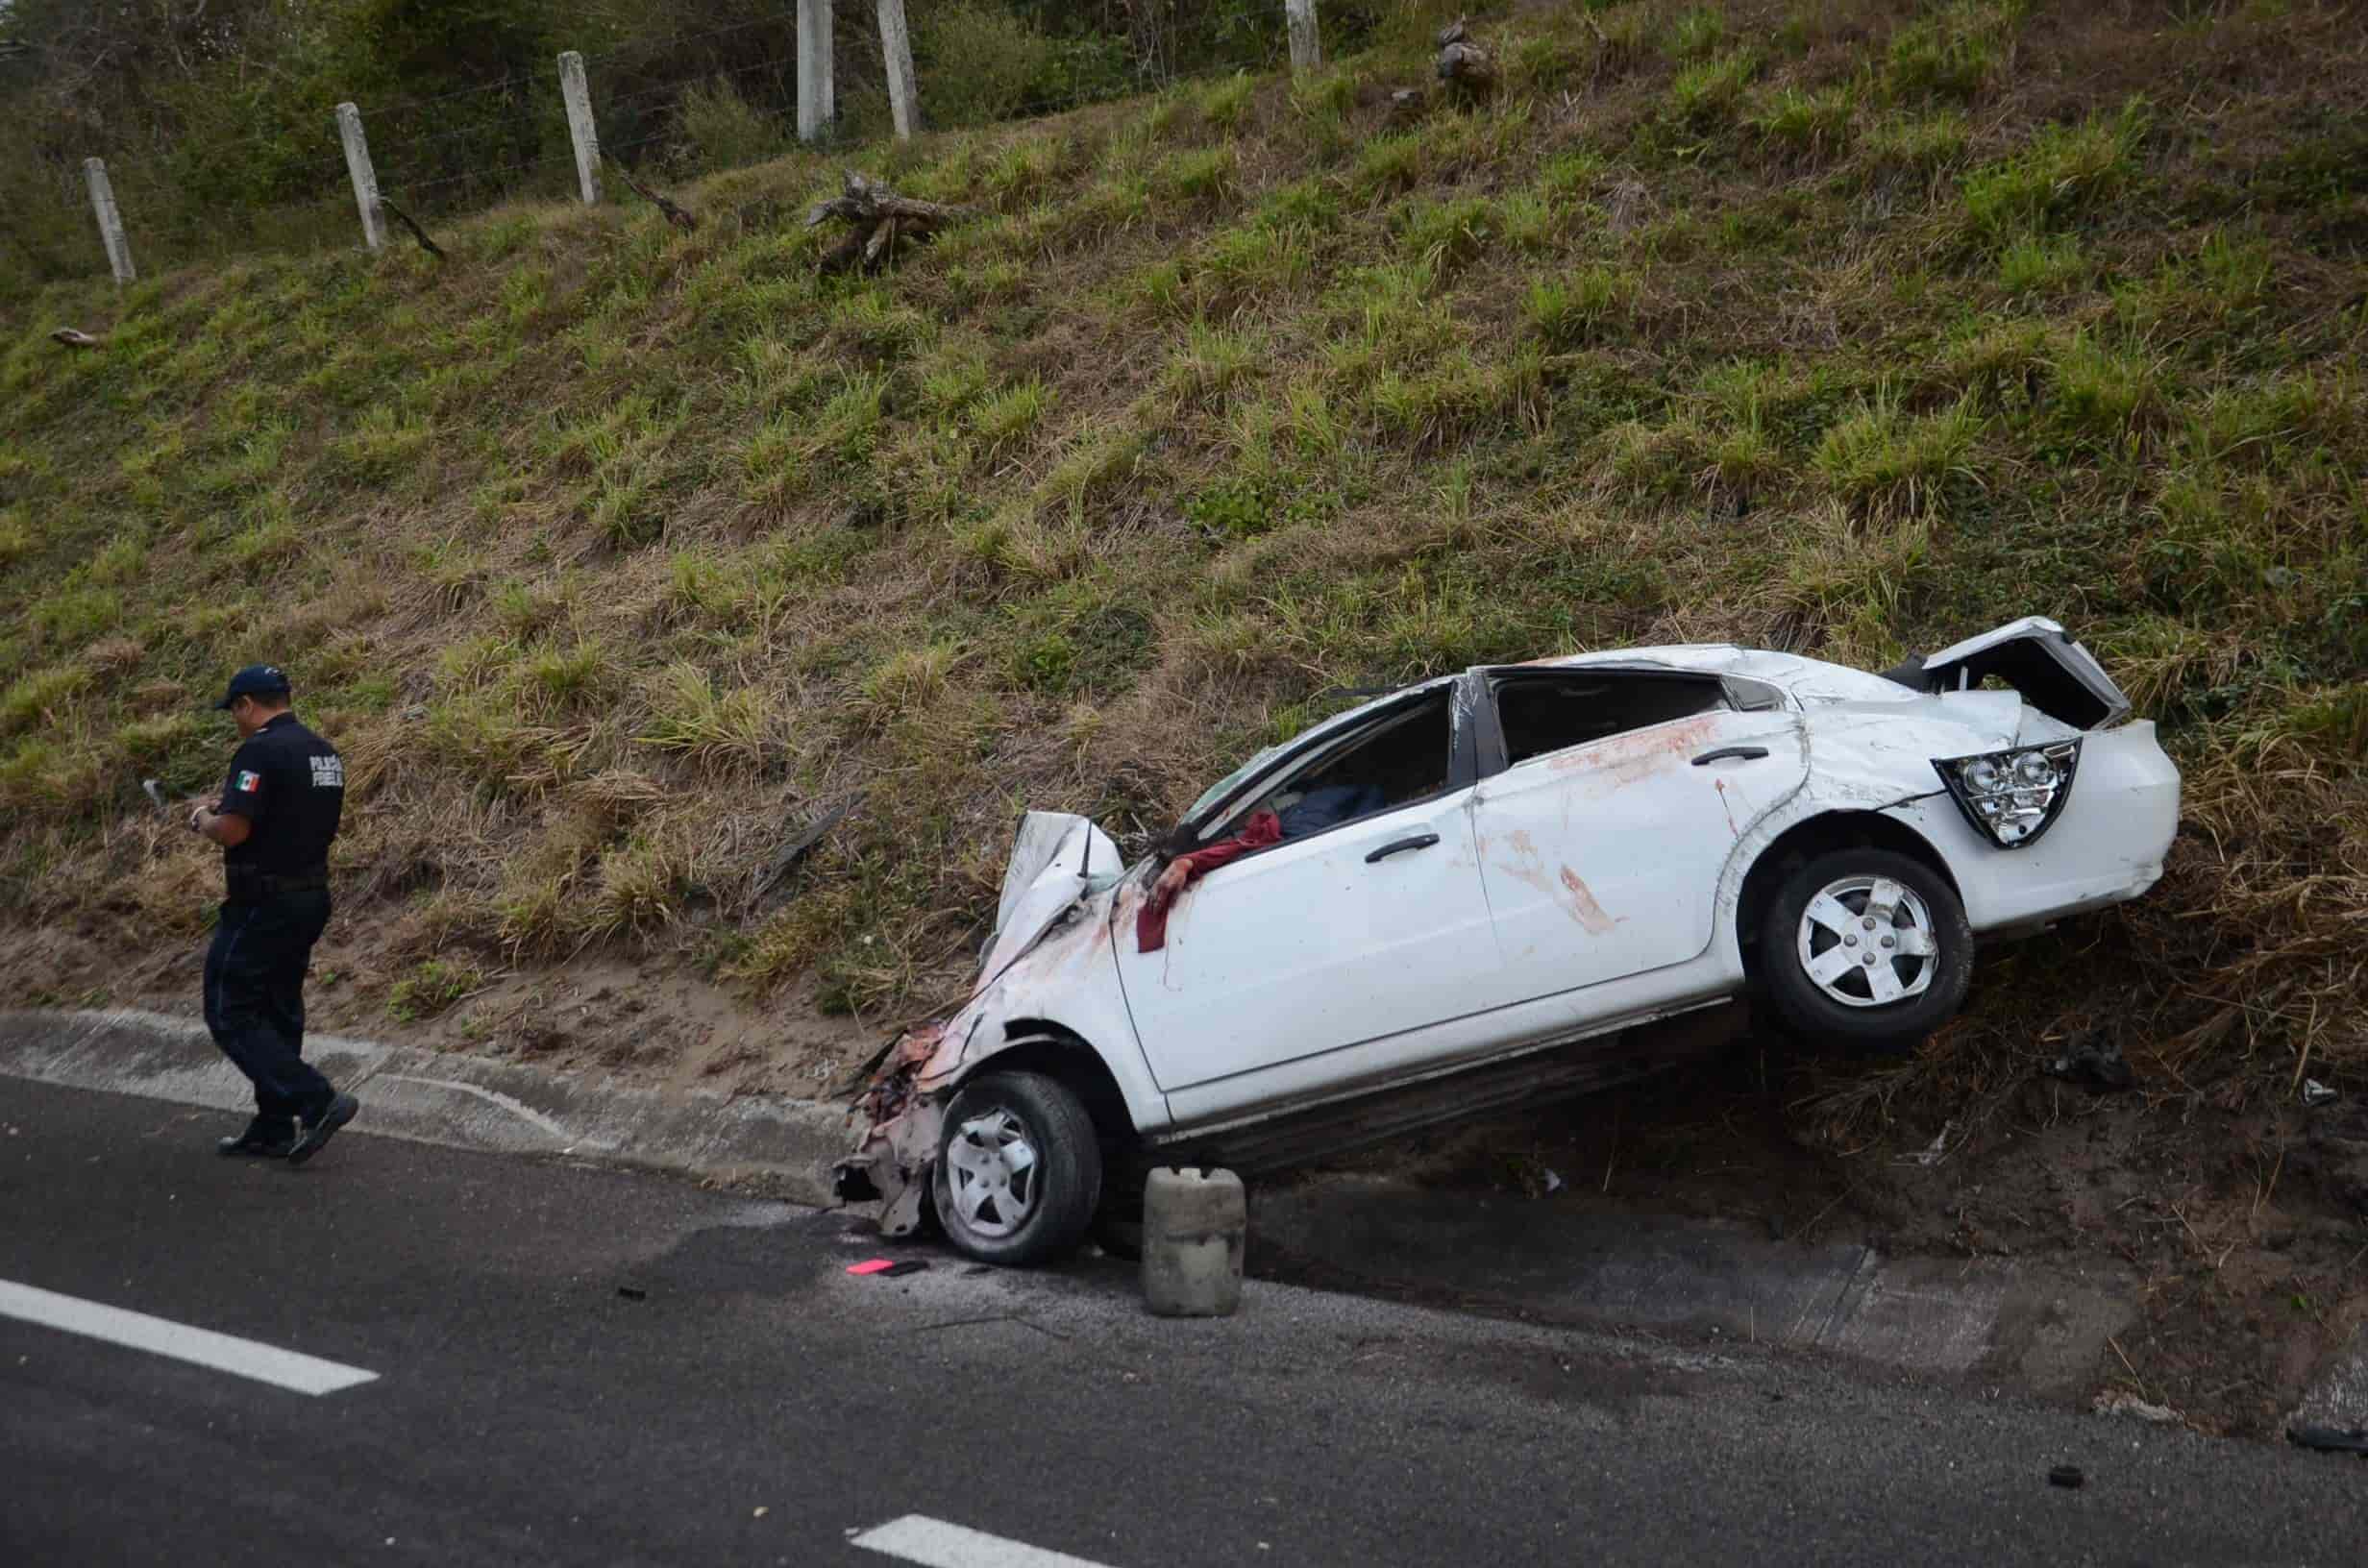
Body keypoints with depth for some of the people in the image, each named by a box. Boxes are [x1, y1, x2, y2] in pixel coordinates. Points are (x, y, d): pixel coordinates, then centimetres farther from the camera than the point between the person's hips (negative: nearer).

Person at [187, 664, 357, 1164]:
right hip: (309, 897, 9)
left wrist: (205, 821, -2)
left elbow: (234, 830, -24)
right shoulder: (325, 752, 11)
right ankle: (275, 1130, 19)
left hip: (263, 905, -9)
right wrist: (229, 810, 19)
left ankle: (316, 1100, -10)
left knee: (231, 1014, -1)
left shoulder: (261, 751, -17)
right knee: (278, 1013, 15)